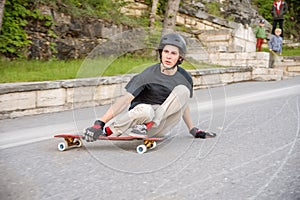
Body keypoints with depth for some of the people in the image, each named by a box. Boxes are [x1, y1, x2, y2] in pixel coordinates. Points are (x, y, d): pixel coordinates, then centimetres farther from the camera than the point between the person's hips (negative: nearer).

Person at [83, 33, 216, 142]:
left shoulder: (184, 78, -1)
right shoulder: (149, 74, -14)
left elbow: (183, 103, 16)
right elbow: (126, 98, -23)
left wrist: (193, 129, 15)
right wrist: (100, 123, -32)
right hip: (142, 114, -3)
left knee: (183, 91, -19)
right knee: (145, 110, -40)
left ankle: (149, 124, -26)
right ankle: (108, 129, -18)